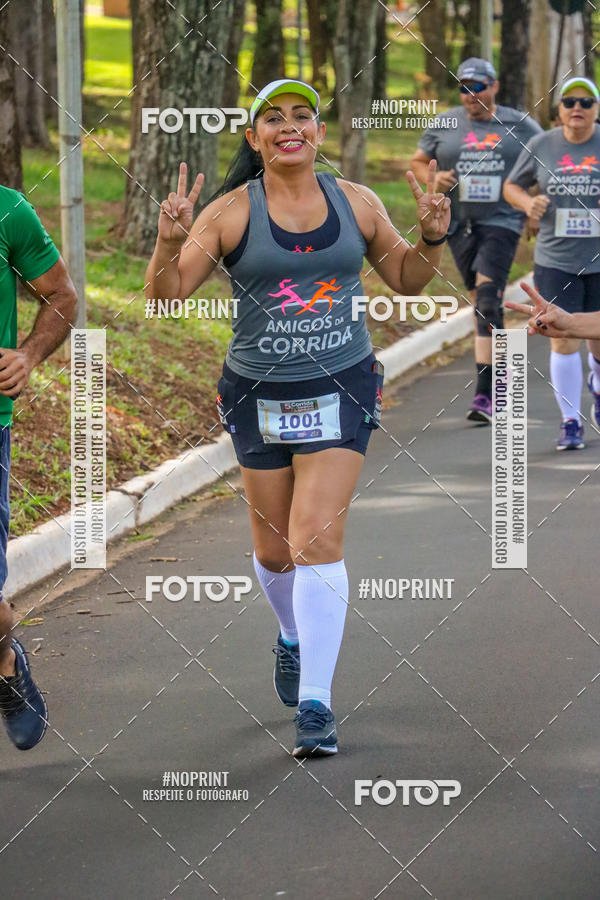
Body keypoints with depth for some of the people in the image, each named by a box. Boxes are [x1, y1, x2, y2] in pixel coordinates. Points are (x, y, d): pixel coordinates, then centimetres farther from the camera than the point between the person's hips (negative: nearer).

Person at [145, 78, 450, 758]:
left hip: (341, 389, -1)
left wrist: (431, 239, -4)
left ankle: (315, 703, -10)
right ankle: (292, 635, 46)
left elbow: (406, 280, 15)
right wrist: (169, 242, -25)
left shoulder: (356, 203, 2)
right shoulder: (230, 212, -5)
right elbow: (164, 296, -7)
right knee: (273, 550, 12)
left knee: (317, 539, -13)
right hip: (259, 395, 1)